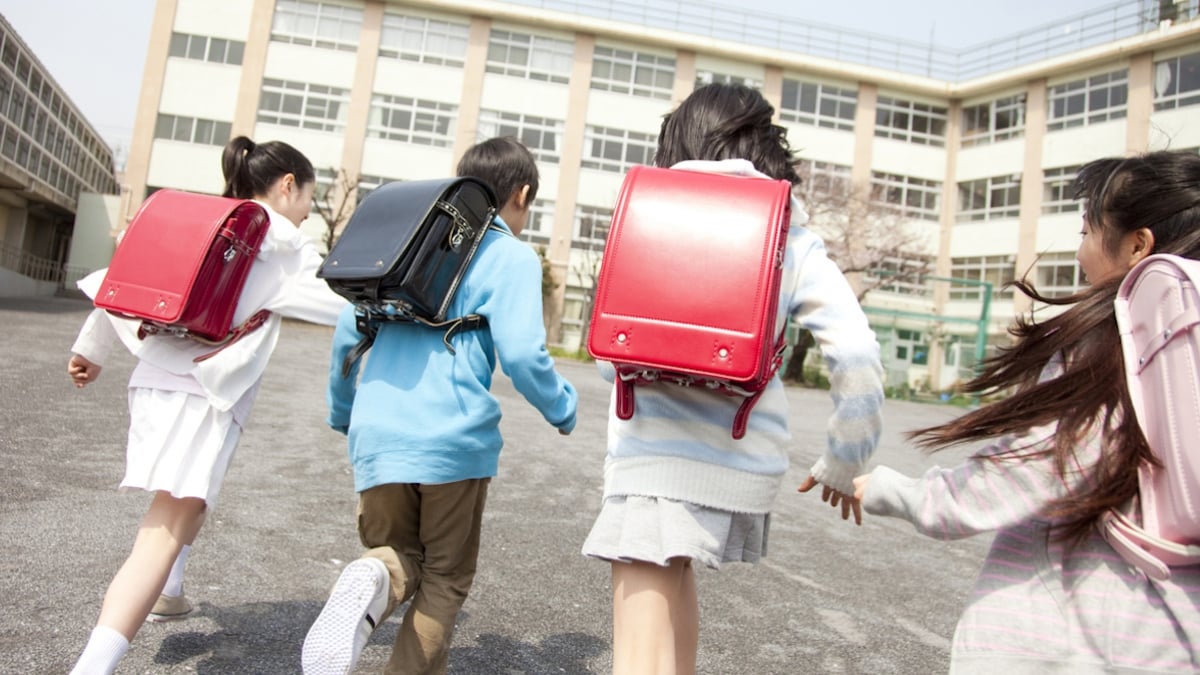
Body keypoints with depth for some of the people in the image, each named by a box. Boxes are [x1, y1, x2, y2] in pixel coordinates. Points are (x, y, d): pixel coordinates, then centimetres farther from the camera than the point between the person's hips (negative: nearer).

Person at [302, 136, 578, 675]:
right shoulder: (512, 257, -1)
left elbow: (348, 330, 15)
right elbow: (521, 353, -12)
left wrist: (341, 412, 28)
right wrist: (563, 409, 6)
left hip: (377, 434, 4)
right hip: (454, 436, -4)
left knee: (398, 553, 20)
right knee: (445, 576, 16)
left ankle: (371, 582, -13)